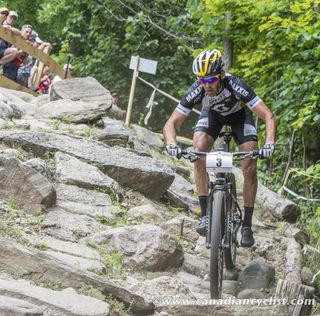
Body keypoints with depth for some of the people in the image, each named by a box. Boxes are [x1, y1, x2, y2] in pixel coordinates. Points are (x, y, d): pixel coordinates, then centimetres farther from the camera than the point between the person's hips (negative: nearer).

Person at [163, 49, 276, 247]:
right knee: (198, 152, -27)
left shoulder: (236, 86, -40)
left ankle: (247, 225, -4)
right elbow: (171, 123, -31)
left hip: (239, 114, -1)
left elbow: (269, 117, -42)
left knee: (250, 167, -16)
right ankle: (204, 215, -21)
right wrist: (172, 144, -52)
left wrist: (269, 144, -59)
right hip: (212, 114, 1)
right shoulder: (197, 91, -34)